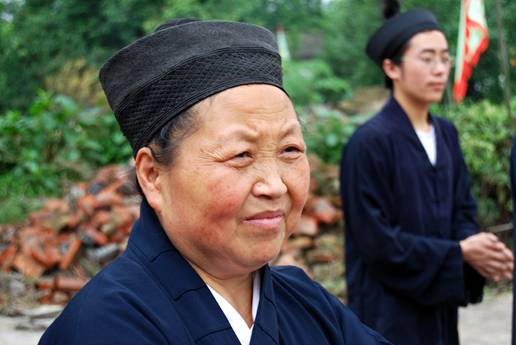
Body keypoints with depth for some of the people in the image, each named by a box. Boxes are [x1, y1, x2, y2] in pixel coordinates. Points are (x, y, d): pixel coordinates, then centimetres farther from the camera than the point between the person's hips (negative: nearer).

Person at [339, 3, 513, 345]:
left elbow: (463, 209, 10)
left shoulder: (446, 134, 5)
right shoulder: (369, 143, -17)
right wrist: (459, 253, -15)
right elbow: (376, 239, -17)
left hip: (439, 303, 7)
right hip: (389, 311, -7)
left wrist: (477, 248, -11)